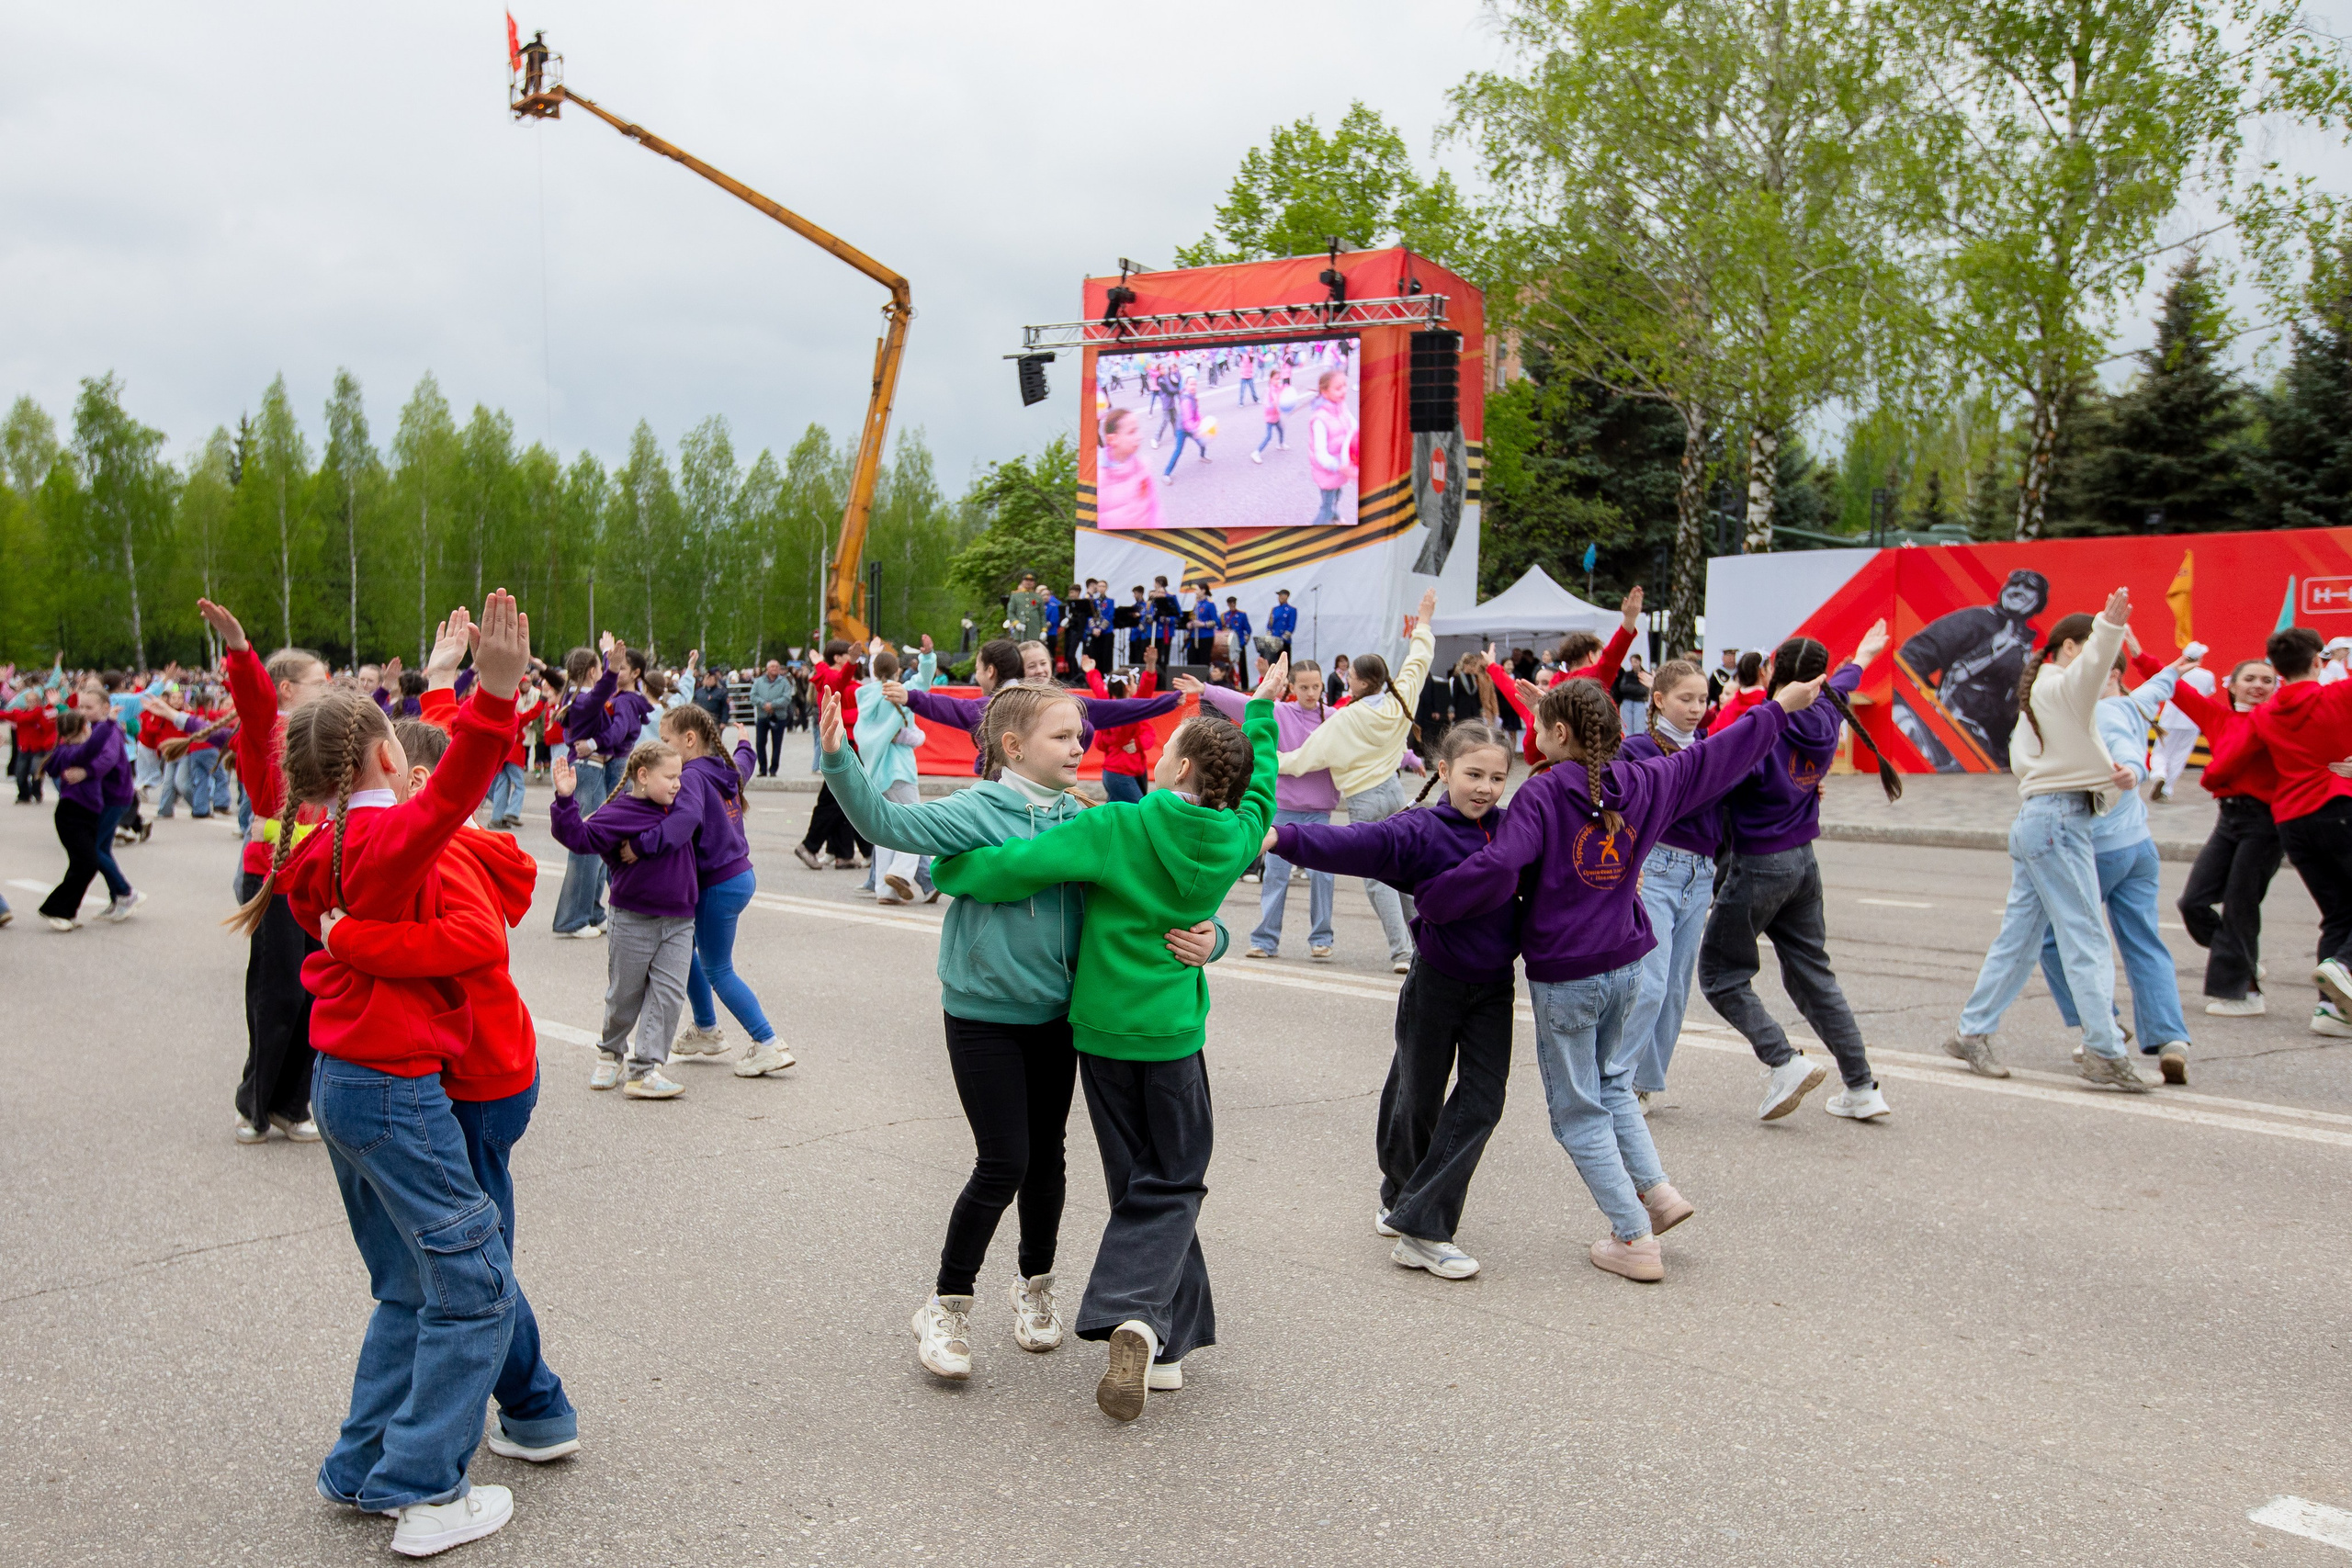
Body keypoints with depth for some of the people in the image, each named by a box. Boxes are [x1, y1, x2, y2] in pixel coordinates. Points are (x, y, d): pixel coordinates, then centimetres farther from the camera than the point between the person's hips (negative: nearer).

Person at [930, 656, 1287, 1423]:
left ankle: (1166, 1345, 15)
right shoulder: (1234, 841, -3)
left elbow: (1014, 868, -20)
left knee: (1140, 1181, 13)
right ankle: (1141, 1318, -14)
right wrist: (1263, 710, 33)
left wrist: (940, 867, -3)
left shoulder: (1118, 828, -14)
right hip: (1173, 1031, 1)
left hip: (1101, 1028, -1)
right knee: (1170, 1186, 10)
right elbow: (1259, 790, 20)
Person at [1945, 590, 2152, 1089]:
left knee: (2018, 936, 12)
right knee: (2087, 940, -7)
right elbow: (2089, 670, -32)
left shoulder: (2036, 695, 20)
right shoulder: (2059, 687, -8)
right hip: (2060, 819, -10)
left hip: (2035, 818, 10)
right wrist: (2109, 629, -53)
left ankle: (1972, 1033, 16)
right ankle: (2105, 1053, -6)